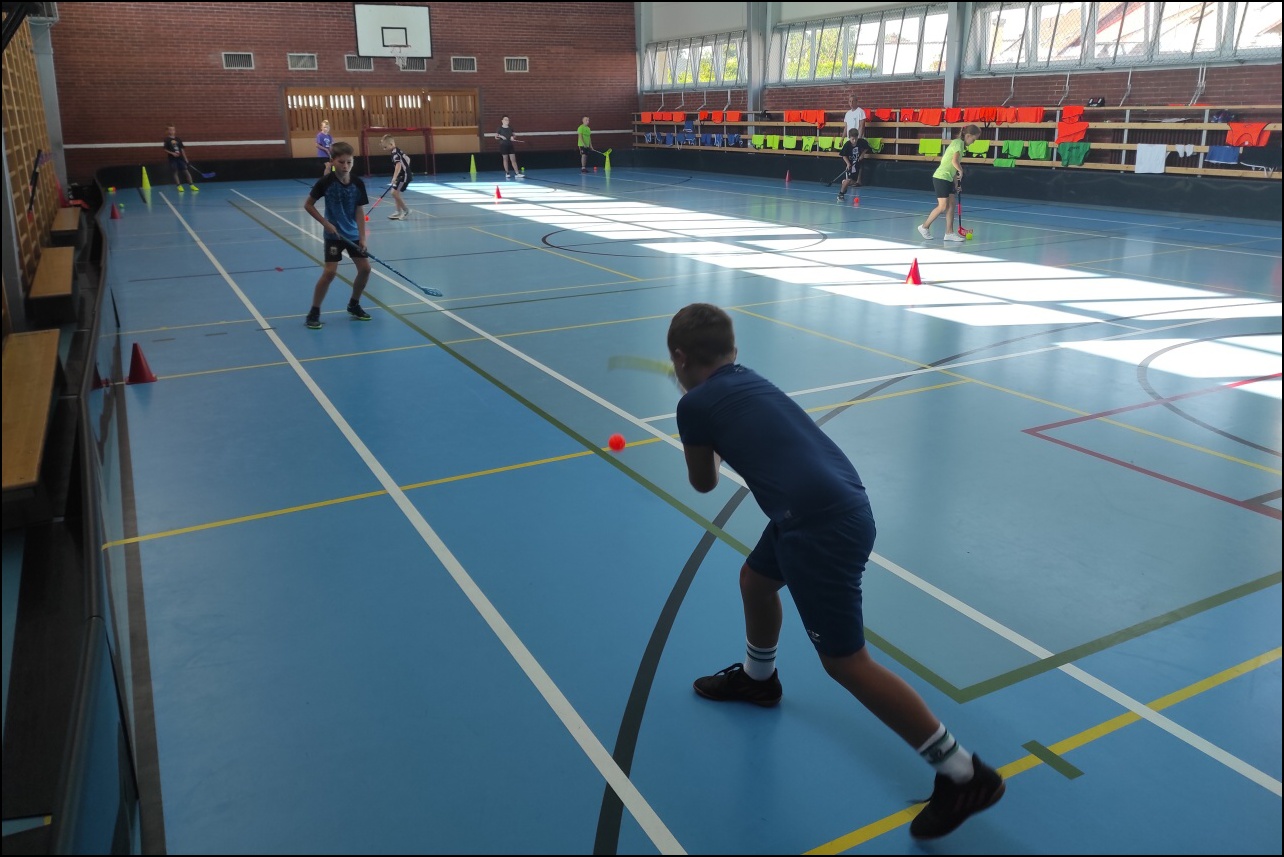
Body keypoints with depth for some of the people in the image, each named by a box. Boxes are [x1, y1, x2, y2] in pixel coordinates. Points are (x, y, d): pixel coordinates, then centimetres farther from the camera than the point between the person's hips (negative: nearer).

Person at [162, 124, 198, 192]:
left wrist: (185, 158, 6)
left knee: (186, 171, -1)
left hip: (180, 158, 3)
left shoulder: (178, 139, 7)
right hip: (172, 159, -3)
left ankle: (191, 185, 3)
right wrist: (172, 153, -19)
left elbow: (182, 149, 9)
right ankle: (179, 186, 8)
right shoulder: (167, 140, -3)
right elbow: (165, 150, -4)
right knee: (175, 172, 1)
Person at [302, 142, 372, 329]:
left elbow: (359, 212, -3)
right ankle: (314, 312, -2)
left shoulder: (358, 184, -6)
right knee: (330, 272, -14)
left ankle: (354, 305, 24)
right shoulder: (326, 181, -14)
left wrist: (362, 238, -10)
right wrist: (325, 223, -14)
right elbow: (308, 205, -6)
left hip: (353, 234, 4)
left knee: (365, 268, 2)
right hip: (334, 234, -4)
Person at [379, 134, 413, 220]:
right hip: (403, 175, 10)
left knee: (394, 193, -13)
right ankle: (399, 212, 19)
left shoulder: (395, 153, -20)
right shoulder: (398, 151, 10)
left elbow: (398, 165, -34)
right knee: (396, 193, 13)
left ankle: (406, 210, -3)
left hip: (404, 176, -10)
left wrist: (394, 178, -42)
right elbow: (407, 158, 22)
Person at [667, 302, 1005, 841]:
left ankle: (965, 775, 12)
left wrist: (704, 448, 33)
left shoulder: (693, 405, -1)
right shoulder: (748, 381, 19)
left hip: (822, 526, -9)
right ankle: (757, 678, 57)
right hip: (839, 504, 9)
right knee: (756, 581, 30)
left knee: (845, 663, 2)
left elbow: (703, 483, 16)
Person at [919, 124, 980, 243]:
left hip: (948, 179, 10)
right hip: (941, 178, -10)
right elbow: (955, 161, -26)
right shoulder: (959, 143, -13)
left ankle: (949, 232, 4)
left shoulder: (958, 143, 15)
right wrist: (961, 171, -8)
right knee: (943, 206, -7)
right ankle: (925, 226, 7)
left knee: (951, 204, 4)